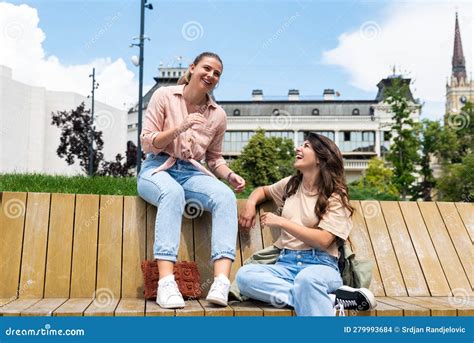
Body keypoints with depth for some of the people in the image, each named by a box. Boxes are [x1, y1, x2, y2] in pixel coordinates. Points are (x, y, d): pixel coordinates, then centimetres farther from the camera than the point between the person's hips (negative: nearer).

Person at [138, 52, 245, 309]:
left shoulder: (218, 115, 10)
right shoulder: (164, 96, 1)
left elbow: (214, 157, 18)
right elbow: (147, 143, -2)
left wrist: (229, 175, -4)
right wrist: (180, 127, -17)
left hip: (191, 172, 3)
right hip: (157, 168, -3)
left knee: (225, 196, -30)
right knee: (173, 193, -40)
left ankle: (221, 282, -42)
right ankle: (166, 283, -45)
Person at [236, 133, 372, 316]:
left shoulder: (335, 196, 2)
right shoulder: (290, 184, 18)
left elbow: (323, 240, -10)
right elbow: (263, 190, 38)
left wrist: (281, 222, -8)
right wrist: (250, 204, 14)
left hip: (319, 264, -6)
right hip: (286, 264, 6)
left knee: (307, 279, -44)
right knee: (244, 275, -29)